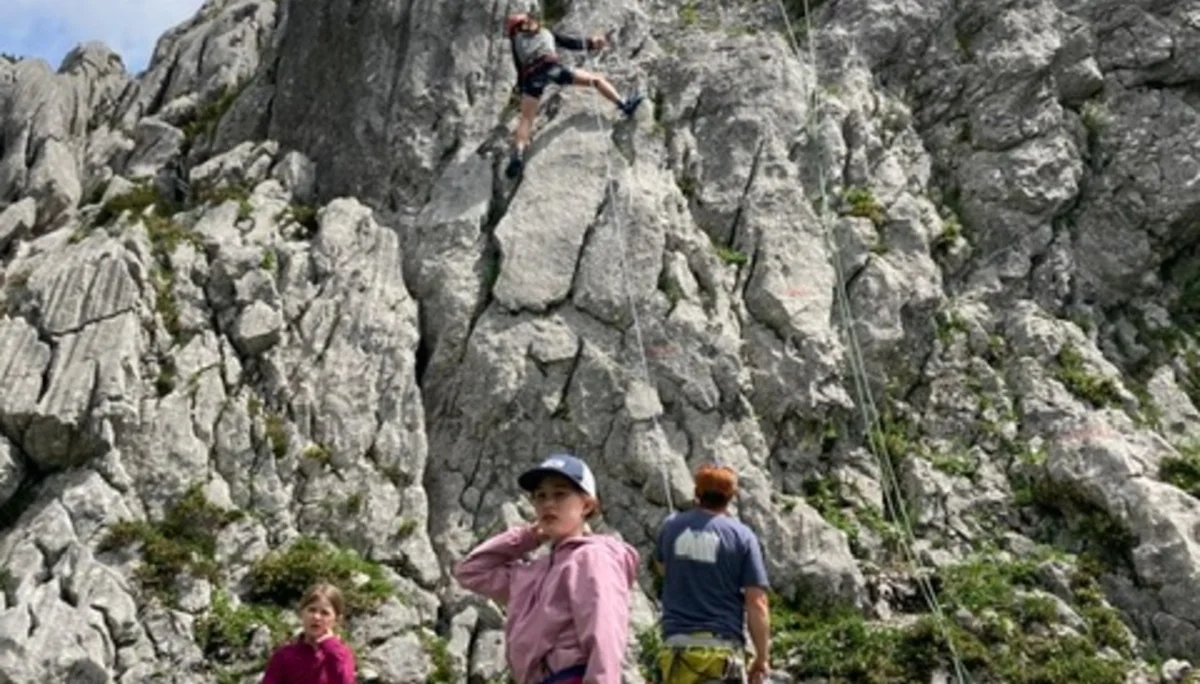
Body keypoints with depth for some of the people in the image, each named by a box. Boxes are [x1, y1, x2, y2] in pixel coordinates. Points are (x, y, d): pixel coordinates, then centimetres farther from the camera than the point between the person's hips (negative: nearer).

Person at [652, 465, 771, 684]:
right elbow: (757, 604, -7)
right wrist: (762, 656, 0)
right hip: (723, 648, -3)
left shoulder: (672, 526, 5)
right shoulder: (742, 536, -4)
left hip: (678, 646, 3)